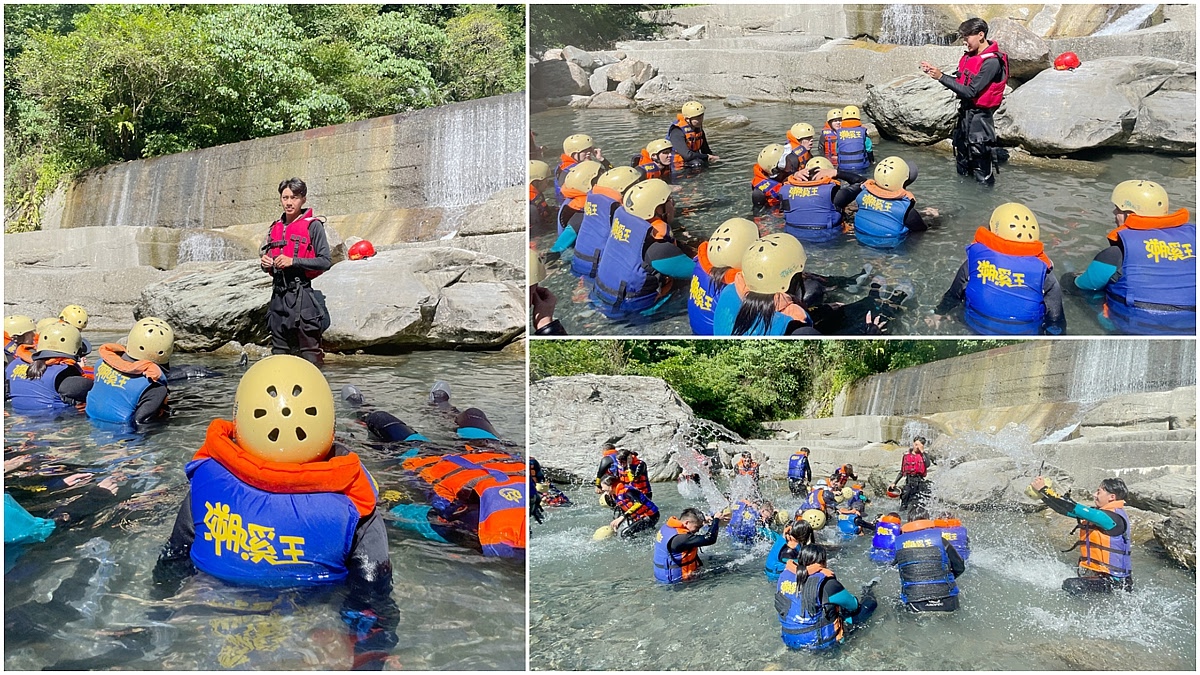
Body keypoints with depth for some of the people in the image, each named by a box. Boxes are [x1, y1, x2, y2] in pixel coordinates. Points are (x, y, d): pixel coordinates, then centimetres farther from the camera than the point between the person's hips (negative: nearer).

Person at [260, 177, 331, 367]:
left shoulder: (313, 225, -3)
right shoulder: (276, 227, 17)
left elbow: (325, 261, -10)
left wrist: (293, 262, -16)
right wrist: (265, 264, 4)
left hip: (302, 296, -7)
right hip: (278, 294, 7)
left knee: (309, 352, -8)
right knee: (279, 352, 12)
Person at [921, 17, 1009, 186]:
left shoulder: (992, 61, -19)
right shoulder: (969, 57, 8)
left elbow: (970, 92, -23)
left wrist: (941, 77, -24)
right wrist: (934, 71, 2)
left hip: (979, 117, -9)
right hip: (965, 114, 9)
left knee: (983, 176, -3)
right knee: (962, 170, 20)